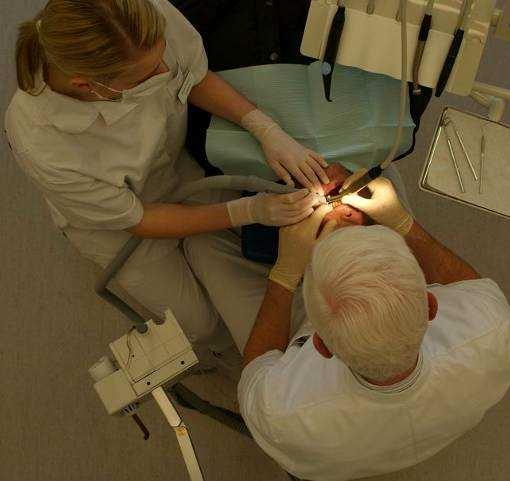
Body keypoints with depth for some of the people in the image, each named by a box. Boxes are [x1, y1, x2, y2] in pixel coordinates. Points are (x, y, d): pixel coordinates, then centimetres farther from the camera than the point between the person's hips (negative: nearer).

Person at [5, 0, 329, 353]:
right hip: (115, 223, -3)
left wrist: (268, 129, -27)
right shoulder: (40, 146, -43)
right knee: (199, 322, 10)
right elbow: (136, 220, -27)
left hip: (179, 164, 4)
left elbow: (198, 78, -12)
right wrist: (250, 211, -30)